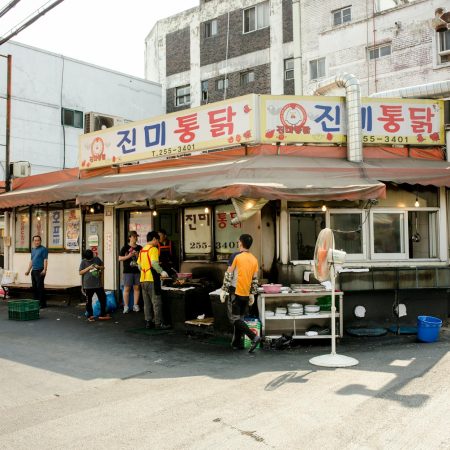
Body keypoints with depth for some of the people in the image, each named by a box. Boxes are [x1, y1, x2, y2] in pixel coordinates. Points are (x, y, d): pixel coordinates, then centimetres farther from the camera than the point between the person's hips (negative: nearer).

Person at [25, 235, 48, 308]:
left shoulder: (43, 249, -4)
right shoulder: (33, 250, 18)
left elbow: (45, 260, -11)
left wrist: (44, 270, -20)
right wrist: (28, 270, 19)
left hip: (40, 271, -8)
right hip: (33, 271, 8)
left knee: (40, 287, -8)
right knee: (34, 287, 10)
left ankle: (42, 303, -4)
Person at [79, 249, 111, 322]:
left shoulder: (97, 259, 4)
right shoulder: (83, 262, -3)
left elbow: (103, 267, 13)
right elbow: (80, 272, -5)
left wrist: (99, 267, -9)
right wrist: (88, 268, -17)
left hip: (98, 284, 3)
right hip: (88, 285, -3)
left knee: (103, 299, 7)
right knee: (88, 301, 6)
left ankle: (103, 314, 20)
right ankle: (90, 316, 19)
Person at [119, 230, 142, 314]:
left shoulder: (139, 248, 11)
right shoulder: (125, 247, 1)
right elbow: (120, 258, 0)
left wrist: (138, 256, -4)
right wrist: (128, 256, -12)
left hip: (137, 270, 3)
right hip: (128, 271, -3)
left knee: (137, 288, 5)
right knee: (127, 288, -2)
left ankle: (135, 305, 13)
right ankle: (126, 306, 4)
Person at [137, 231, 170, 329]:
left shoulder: (142, 250, 15)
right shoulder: (153, 249, -10)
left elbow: (139, 265, 18)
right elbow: (154, 263, -24)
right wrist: (161, 272, -19)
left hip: (143, 280, 8)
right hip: (151, 279, -8)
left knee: (147, 303, 12)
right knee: (157, 302, -3)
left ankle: (148, 322, 14)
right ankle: (158, 323, -2)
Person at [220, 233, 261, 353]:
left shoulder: (236, 256, -10)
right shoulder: (254, 260, 8)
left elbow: (228, 275, -10)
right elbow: (255, 279, 10)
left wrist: (223, 290, -5)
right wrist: (252, 294, 17)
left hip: (235, 292, -6)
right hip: (246, 294, 6)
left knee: (234, 318, -2)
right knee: (240, 318, 16)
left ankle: (254, 337, -16)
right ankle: (237, 343, 19)